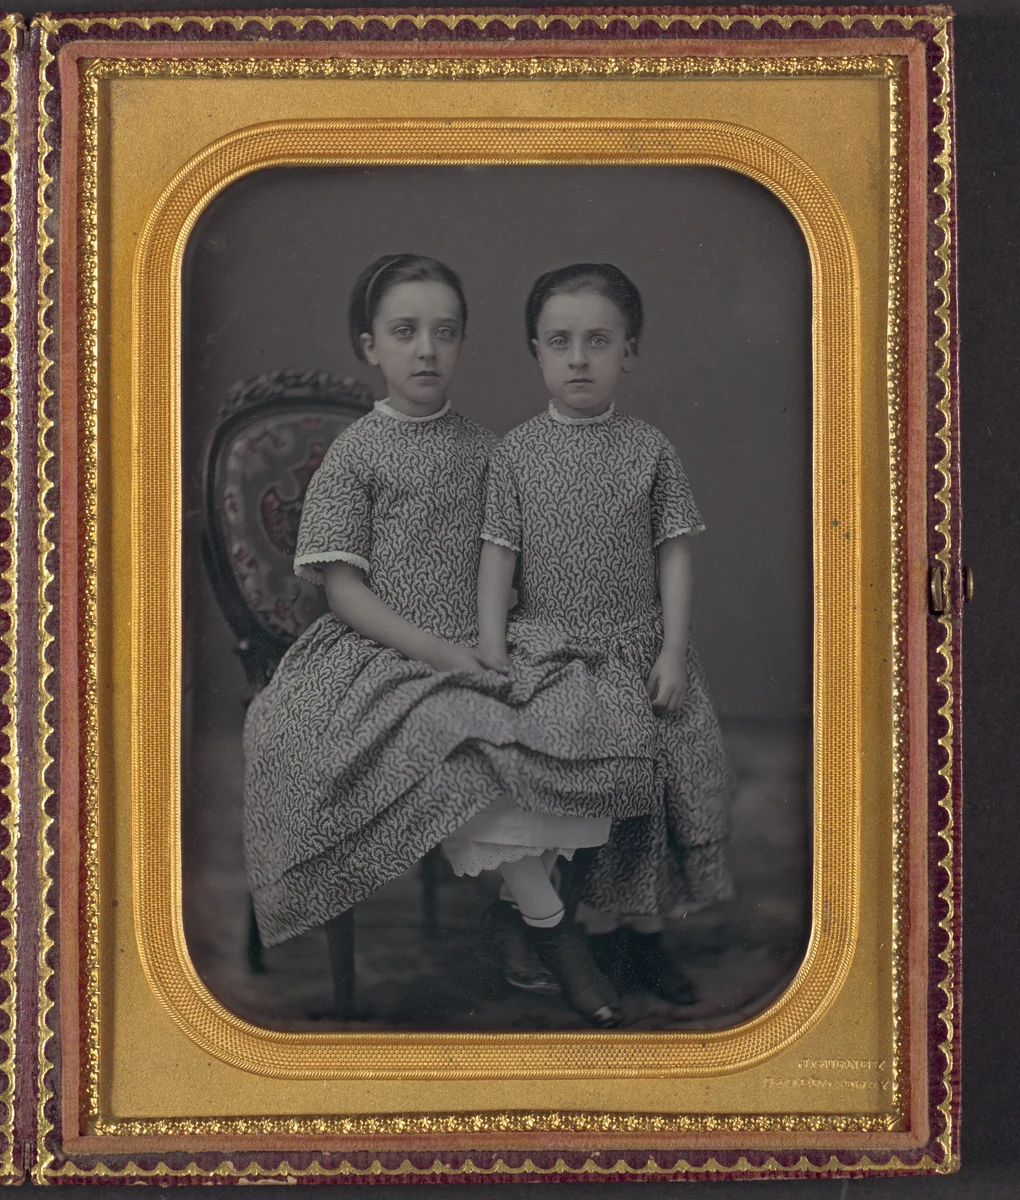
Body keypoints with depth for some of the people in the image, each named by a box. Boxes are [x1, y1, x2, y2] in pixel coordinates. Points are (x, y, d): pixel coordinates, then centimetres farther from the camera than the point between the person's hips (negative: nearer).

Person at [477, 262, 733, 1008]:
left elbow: (673, 553, 1)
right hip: (549, 652, -1)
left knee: (659, 785, 2)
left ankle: (649, 933, 18)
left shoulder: (650, 449, 1)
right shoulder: (518, 452, 0)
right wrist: (492, 647, -7)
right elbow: (499, 554, 0)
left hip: (638, 650, 1)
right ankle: (602, 934, 12)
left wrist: (672, 650, -6)